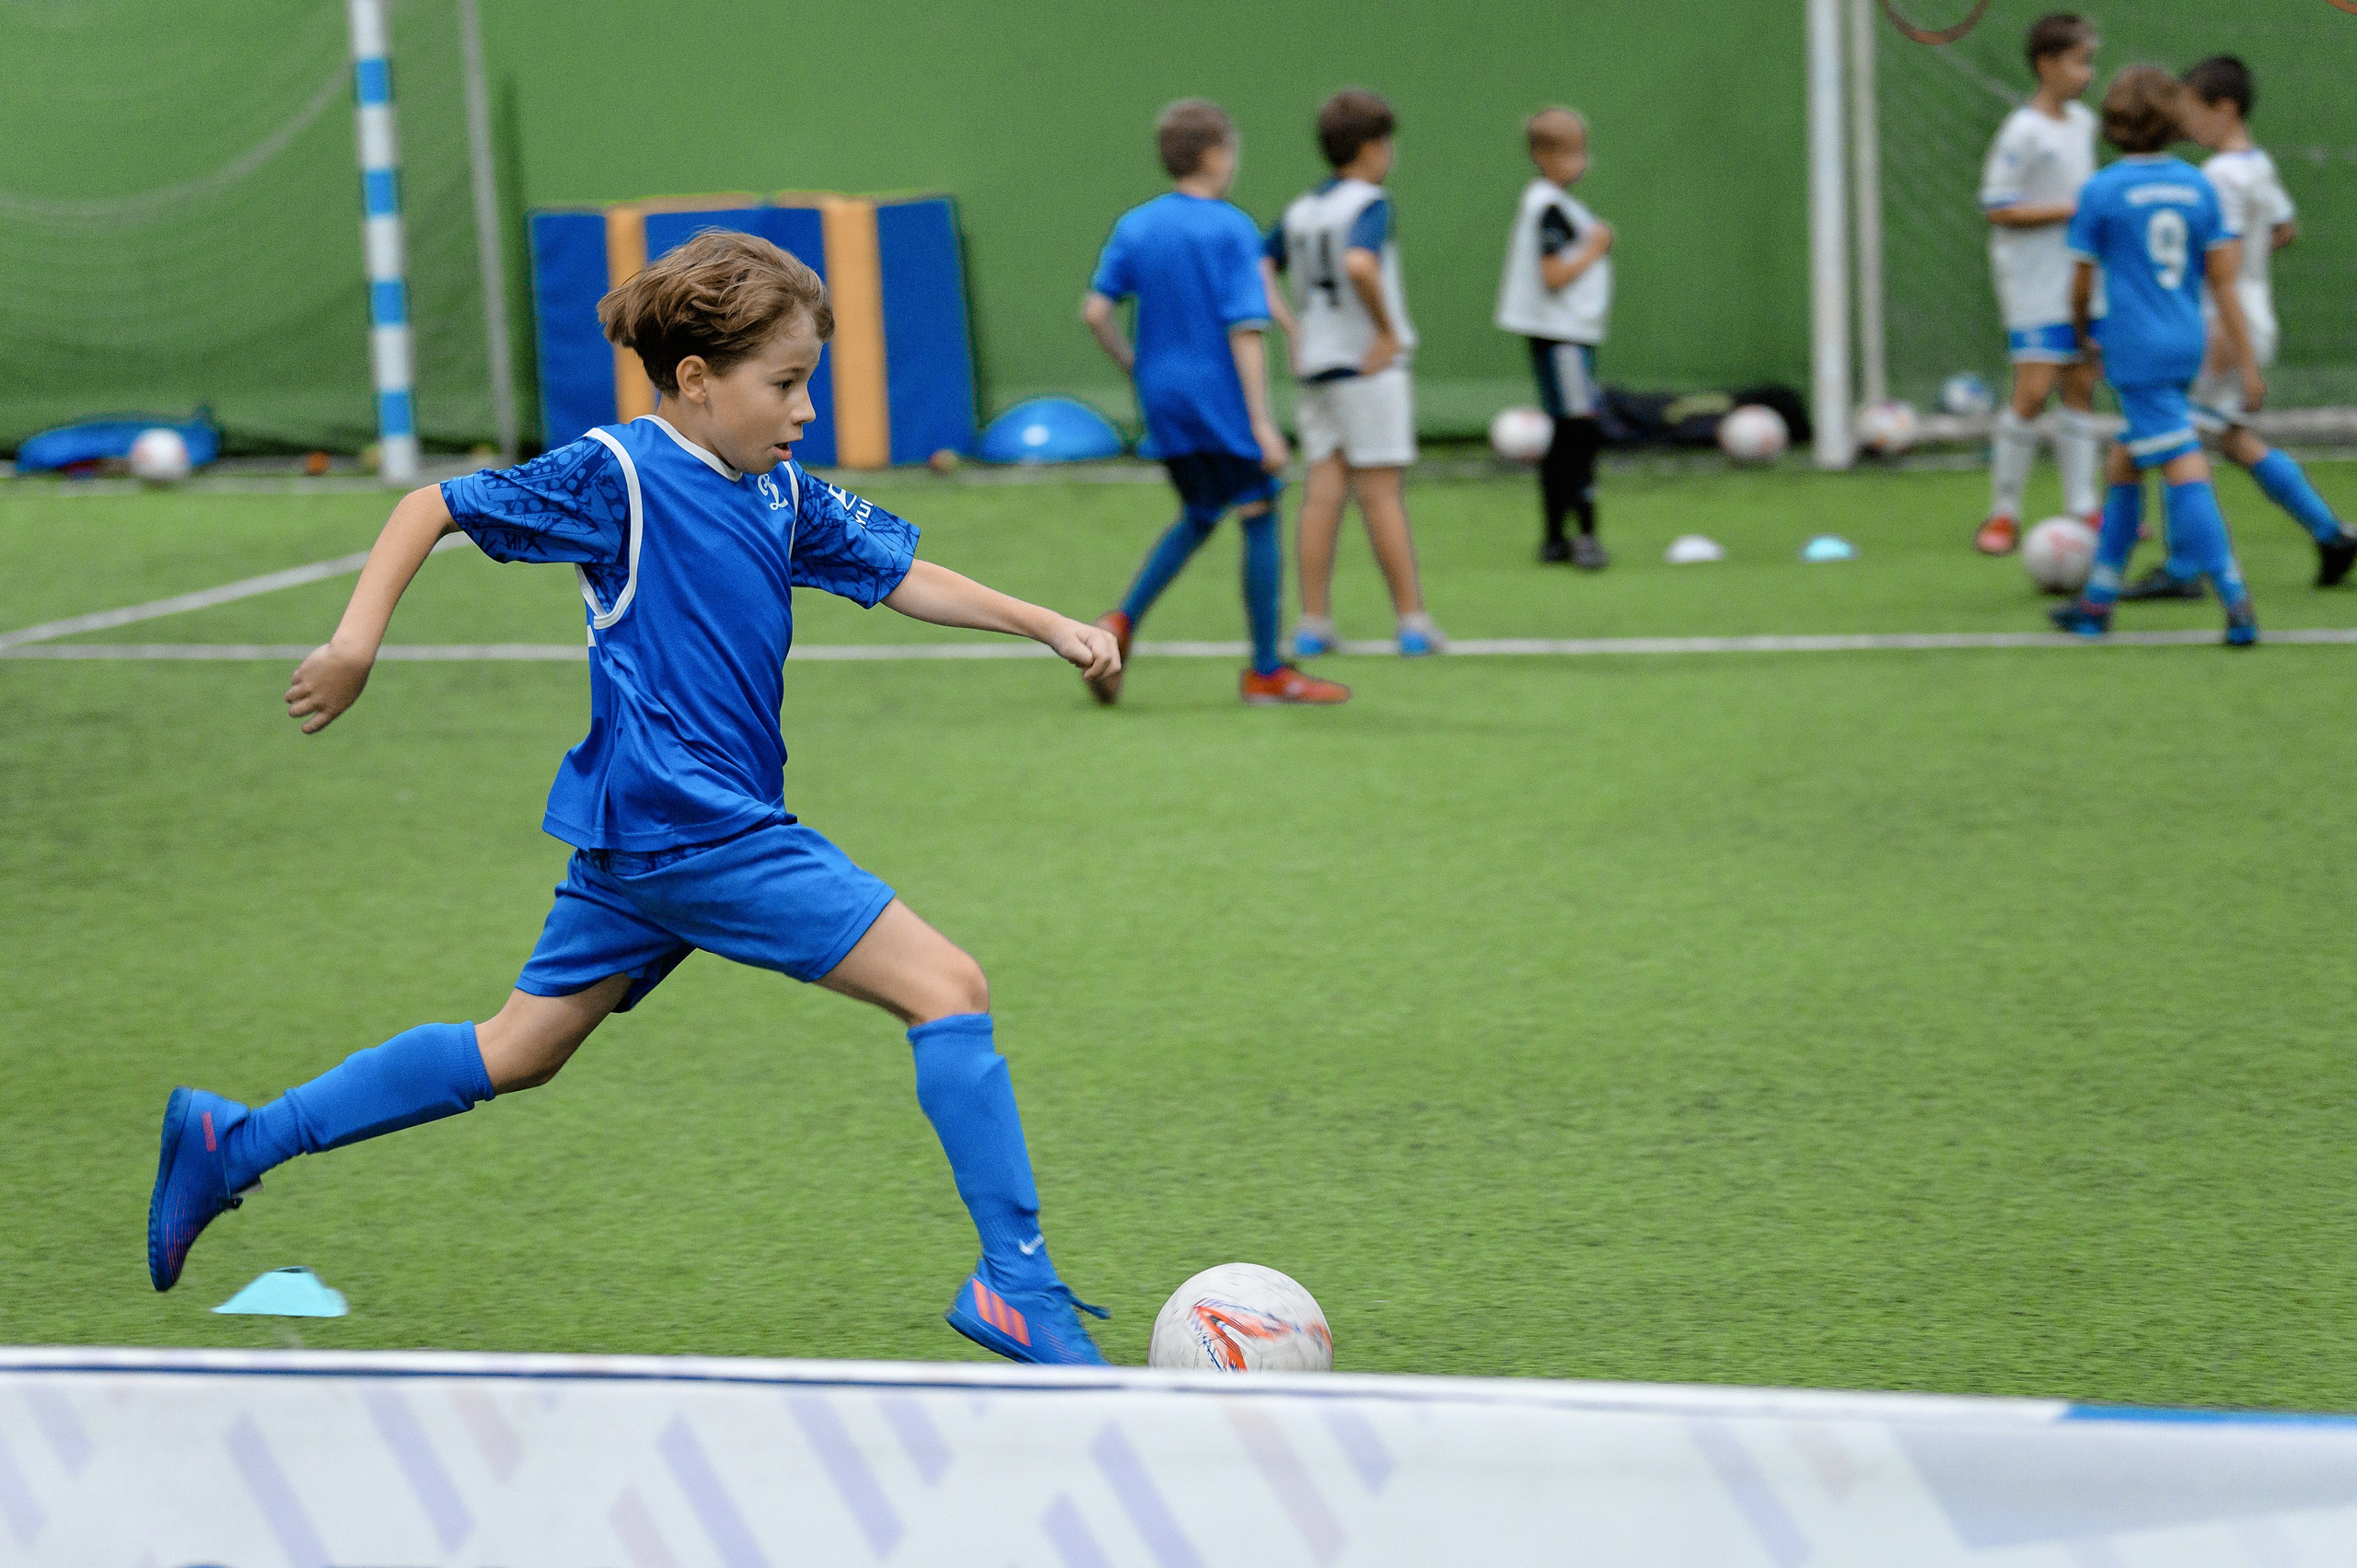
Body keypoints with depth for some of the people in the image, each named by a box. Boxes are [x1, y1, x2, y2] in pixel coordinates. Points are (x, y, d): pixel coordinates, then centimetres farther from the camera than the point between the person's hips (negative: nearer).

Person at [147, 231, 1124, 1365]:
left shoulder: (780, 496, 12)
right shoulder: (619, 476, -10)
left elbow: (903, 576, 19)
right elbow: (434, 507, -4)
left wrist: (1045, 626, 9)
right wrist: (358, 638, -14)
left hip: (644, 835, 9)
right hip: (689, 825, -9)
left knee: (516, 1055, 17)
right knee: (947, 988, -11)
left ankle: (235, 1143, 22)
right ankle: (1014, 1283, -11)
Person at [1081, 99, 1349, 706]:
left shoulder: (1134, 226, 5)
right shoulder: (1231, 229, -11)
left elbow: (1095, 311, 2)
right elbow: (1245, 330, -16)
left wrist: (1133, 365, 17)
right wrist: (1261, 422, -17)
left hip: (1162, 399, 7)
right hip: (1221, 396, -7)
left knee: (1199, 516, 22)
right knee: (1259, 517, 3)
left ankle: (1121, 623, 4)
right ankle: (1267, 672, 5)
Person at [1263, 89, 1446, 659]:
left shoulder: (1300, 210, 11)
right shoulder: (1368, 203, -10)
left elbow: (1260, 273, 12)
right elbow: (1359, 265, -28)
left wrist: (1293, 331, 9)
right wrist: (1388, 330, -18)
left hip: (1315, 366, 6)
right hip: (1368, 366, -6)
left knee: (1322, 491, 5)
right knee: (1381, 494, -3)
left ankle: (1314, 623, 3)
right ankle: (1412, 622, 3)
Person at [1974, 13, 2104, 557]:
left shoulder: (2083, 122, 10)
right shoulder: (2023, 131, -14)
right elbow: (1998, 208, -16)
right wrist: (2071, 209, -19)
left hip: (2081, 282, 8)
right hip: (2035, 285, -8)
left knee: (2082, 387, 7)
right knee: (2033, 391, -11)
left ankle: (2082, 508, 11)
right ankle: (2003, 514, -2)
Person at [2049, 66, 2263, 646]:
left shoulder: (2101, 192, -8)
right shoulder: (2197, 186, 5)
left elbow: (2081, 284, 1)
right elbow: (2224, 279, 4)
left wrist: (2084, 333, 22)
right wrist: (2246, 363, 6)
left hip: (2136, 352, -6)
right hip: (2187, 347, 6)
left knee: (2186, 472, -11)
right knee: (2123, 464, 18)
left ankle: (2237, 603, -20)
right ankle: (2097, 602, 25)